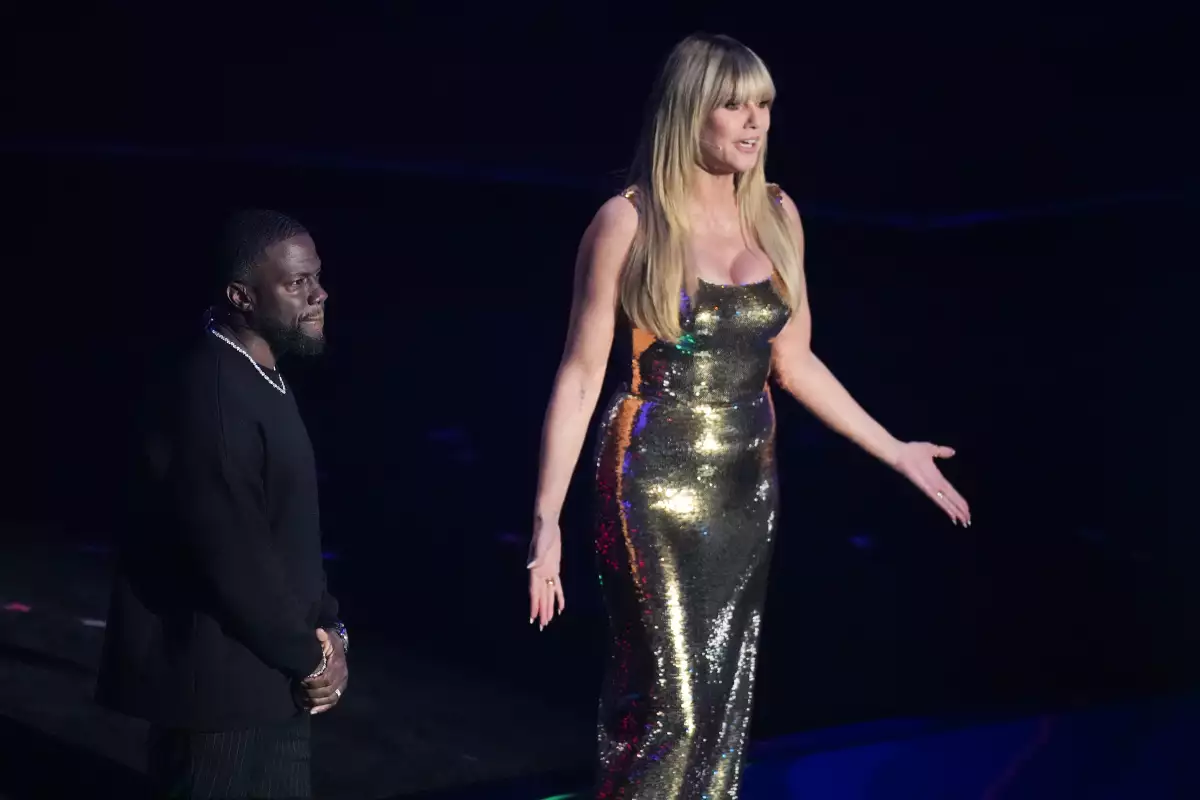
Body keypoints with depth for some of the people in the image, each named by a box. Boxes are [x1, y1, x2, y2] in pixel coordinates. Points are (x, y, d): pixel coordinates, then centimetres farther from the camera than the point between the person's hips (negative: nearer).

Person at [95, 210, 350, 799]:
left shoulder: (262, 382, 9)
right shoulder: (210, 396, -23)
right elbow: (232, 557, -23)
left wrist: (326, 630, 3)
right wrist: (308, 657, -11)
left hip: (268, 680, 10)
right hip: (220, 682, -10)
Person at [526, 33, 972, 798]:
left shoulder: (777, 214, 4)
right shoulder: (629, 221, -11)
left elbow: (792, 362, 12)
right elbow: (581, 373, -9)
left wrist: (895, 452, 12)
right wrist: (547, 519, -14)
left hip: (749, 484, 5)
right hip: (658, 483, -5)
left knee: (725, 702, 10)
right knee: (672, 705, -5)